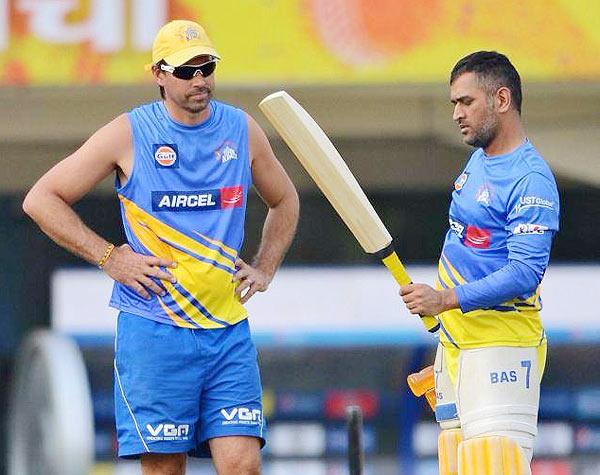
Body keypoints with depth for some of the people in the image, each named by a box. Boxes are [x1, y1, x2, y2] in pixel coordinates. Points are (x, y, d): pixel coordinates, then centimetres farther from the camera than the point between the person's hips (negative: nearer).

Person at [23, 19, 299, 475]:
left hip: (228, 331, 3)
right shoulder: (129, 134, -2)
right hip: (153, 330, -3)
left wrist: (263, 270, 12)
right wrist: (109, 257, -5)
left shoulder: (243, 130, 8)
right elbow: (41, 199, 2)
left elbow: (284, 201, 27)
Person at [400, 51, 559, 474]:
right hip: (455, 342, 9)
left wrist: (448, 299, -31)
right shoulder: (479, 159, 15)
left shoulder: (531, 181, -15)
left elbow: (525, 272, -23)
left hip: (501, 344, -9)